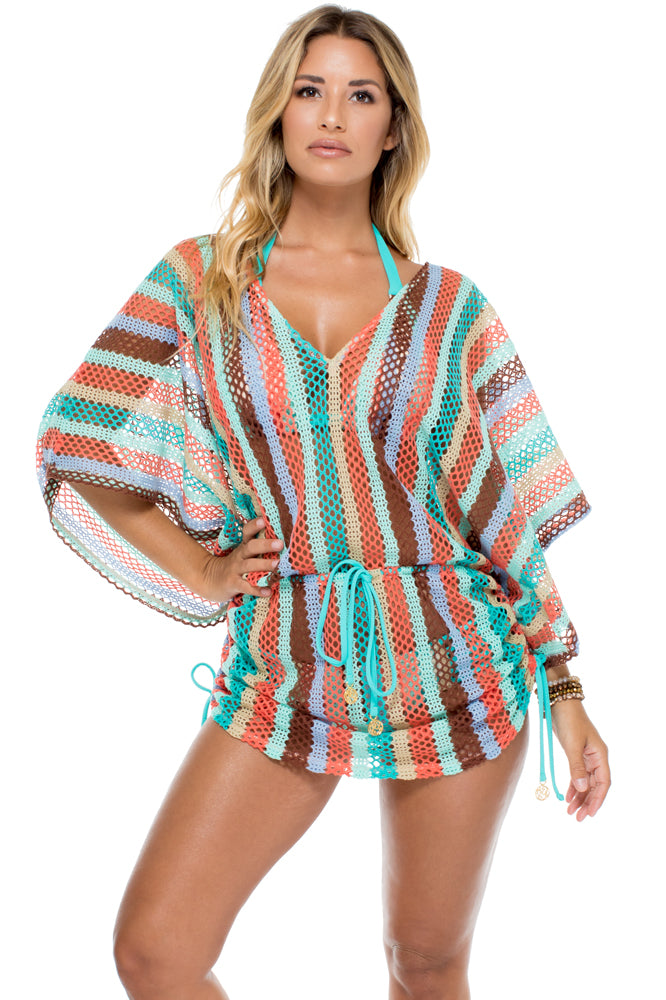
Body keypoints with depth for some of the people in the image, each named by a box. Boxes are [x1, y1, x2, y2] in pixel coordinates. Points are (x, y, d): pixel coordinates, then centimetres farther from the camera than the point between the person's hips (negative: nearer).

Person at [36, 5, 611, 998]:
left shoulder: (445, 305, 2)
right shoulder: (199, 279, 3)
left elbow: (514, 509, 4)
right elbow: (75, 447, 5)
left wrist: (566, 692, 3)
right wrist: (202, 572, -2)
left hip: (453, 664, 0)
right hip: (284, 672, 0)